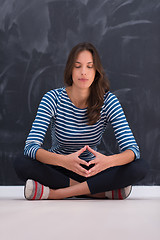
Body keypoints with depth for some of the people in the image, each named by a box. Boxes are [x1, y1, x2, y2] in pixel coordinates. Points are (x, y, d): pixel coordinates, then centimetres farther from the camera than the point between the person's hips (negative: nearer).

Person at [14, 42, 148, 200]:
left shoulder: (108, 101, -11)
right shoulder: (53, 99, -13)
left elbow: (132, 150, -18)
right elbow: (31, 147, -24)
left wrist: (108, 161, -43)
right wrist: (65, 161, -45)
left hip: (91, 170, 1)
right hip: (57, 169, 0)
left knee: (139, 168, -25)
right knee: (22, 164, -32)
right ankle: (104, 191, -26)